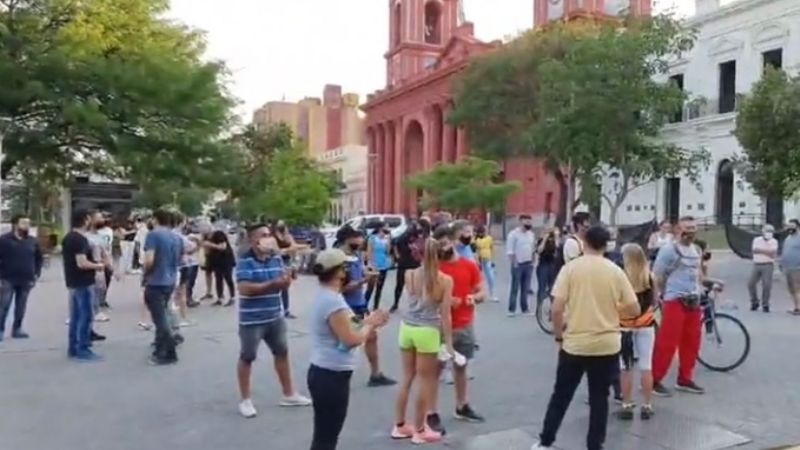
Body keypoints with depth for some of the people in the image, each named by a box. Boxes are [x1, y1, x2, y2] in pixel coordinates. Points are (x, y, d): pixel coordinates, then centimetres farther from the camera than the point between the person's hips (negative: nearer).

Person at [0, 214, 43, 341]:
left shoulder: (33, 241, 8)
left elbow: (39, 259, 16)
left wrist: (36, 274, 7)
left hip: (26, 280, 4)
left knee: (21, 307, 9)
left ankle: (17, 329, 18)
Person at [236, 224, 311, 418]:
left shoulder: (276, 258, 3)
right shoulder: (245, 261, -16)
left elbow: (283, 282, 8)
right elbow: (244, 288, -24)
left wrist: (286, 280, -17)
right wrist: (273, 284, -28)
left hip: (276, 316, 7)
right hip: (252, 319, -7)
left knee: (282, 352, 16)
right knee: (247, 357, 7)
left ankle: (289, 394, 32)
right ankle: (245, 400, 21)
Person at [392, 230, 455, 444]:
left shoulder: (410, 275, 1)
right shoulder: (445, 280, -8)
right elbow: (445, 315, -9)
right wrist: (449, 343, -2)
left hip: (407, 327, 5)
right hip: (427, 332, -4)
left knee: (407, 379, 17)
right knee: (425, 382, 8)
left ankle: (399, 426, 27)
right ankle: (419, 430, 18)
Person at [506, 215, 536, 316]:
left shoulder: (531, 234, 11)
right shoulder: (514, 233, -9)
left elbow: (533, 248, 17)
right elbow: (510, 250, -12)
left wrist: (532, 261, 9)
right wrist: (514, 262, -14)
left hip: (528, 264, 6)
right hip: (518, 264, -6)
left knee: (526, 288, 10)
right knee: (515, 288, -2)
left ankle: (525, 308, 17)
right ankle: (511, 309, 4)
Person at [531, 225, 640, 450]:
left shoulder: (571, 267, -7)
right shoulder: (615, 271, -2)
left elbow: (557, 308, -13)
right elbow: (634, 309, 0)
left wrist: (559, 336, 2)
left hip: (574, 344, -1)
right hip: (607, 345, 1)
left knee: (561, 395, 13)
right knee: (599, 398, 12)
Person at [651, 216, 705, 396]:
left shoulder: (697, 250, 13)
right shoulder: (669, 249, -11)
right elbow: (656, 276, -11)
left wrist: (697, 291, 17)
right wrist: (667, 294, -5)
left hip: (694, 301, 8)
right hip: (675, 301, -7)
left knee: (691, 343, 12)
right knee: (667, 343, -7)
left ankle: (685, 379, 25)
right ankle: (655, 380, 0)